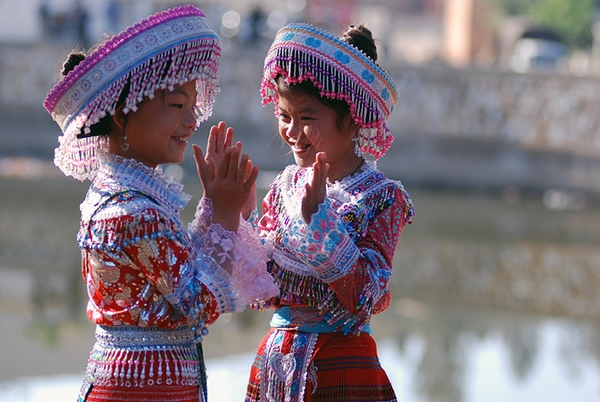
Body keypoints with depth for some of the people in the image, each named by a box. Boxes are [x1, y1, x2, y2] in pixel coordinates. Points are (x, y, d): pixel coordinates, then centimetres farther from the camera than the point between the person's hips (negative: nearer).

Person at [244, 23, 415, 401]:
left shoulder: (383, 197, -9)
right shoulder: (285, 186, 3)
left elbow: (364, 296, -19)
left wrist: (318, 216, -23)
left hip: (342, 369, -4)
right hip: (275, 363, 4)